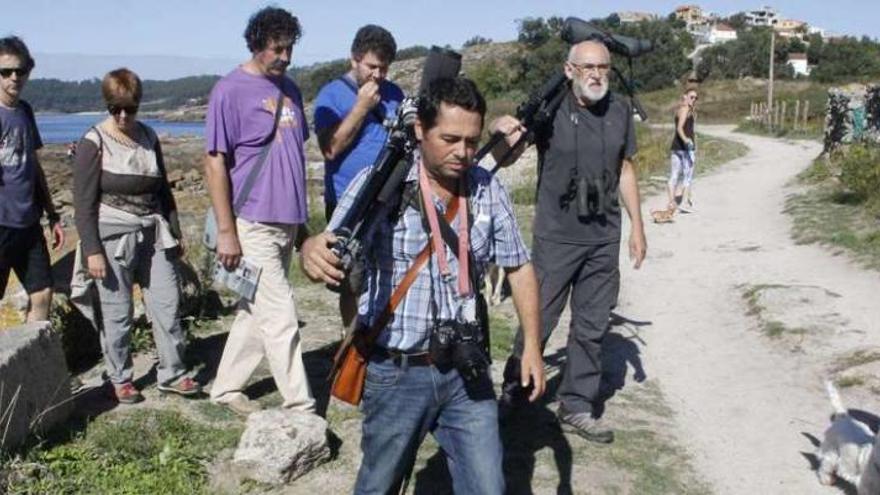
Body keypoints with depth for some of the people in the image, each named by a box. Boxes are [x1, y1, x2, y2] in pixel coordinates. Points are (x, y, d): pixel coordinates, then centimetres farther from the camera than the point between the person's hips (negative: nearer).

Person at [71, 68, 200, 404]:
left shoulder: (148, 137, 9)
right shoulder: (95, 142, -6)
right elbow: (84, 203, -8)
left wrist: (174, 233, 17)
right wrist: (92, 250, -13)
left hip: (153, 234, 5)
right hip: (113, 237, -5)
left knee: (167, 303, 3)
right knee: (117, 313, 2)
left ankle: (172, 374, 14)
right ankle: (120, 380, 18)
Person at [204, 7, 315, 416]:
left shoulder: (289, 89, 12)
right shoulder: (230, 90, -9)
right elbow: (215, 163, -10)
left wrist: (303, 218, 18)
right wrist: (226, 231, -14)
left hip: (288, 221, 7)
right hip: (253, 224, -7)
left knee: (256, 310, 15)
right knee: (281, 317, -5)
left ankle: (227, 387, 29)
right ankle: (301, 408, 3)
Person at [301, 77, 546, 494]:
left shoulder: (488, 189, 0)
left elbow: (518, 267, 8)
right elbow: (336, 251, -19)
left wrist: (532, 345, 1)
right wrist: (312, 250, -44)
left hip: (466, 371, 3)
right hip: (395, 374, -2)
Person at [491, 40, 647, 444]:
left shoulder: (620, 111, 3)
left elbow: (625, 169, 12)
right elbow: (507, 157, -16)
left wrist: (637, 223, 10)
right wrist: (501, 132, -39)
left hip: (604, 239, 4)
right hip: (555, 238, -4)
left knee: (592, 326, 11)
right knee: (539, 319, 4)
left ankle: (576, 408, 24)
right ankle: (512, 392, 25)